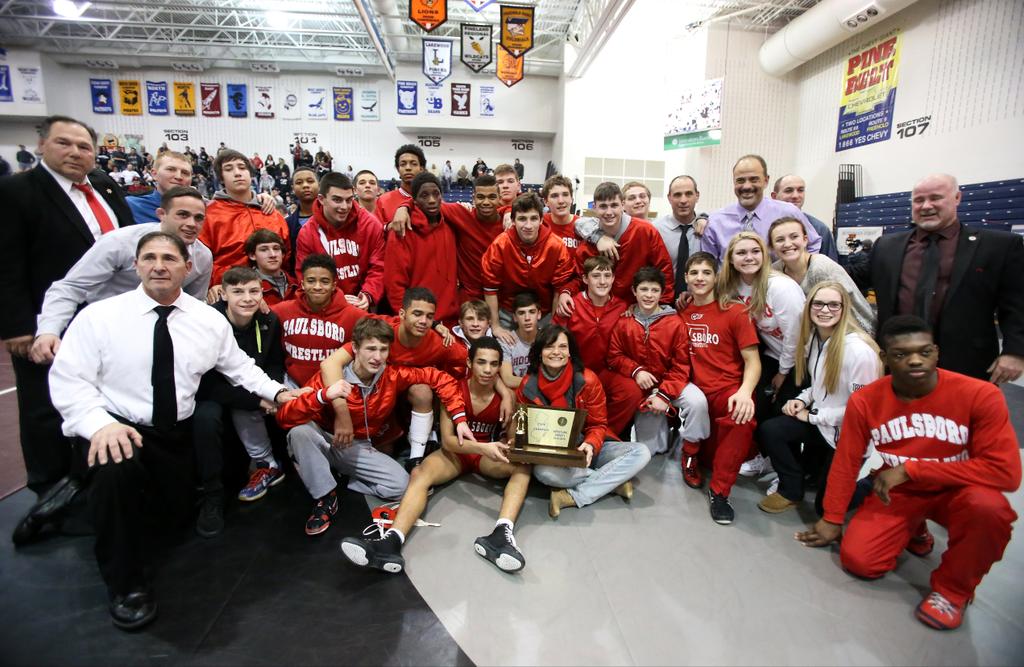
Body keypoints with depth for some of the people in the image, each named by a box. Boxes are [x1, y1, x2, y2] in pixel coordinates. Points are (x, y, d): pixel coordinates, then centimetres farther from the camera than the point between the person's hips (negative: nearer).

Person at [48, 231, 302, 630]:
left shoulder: (210, 320, -2)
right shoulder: (98, 316, -10)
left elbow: (238, 366, 8)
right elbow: (68, 380, -12)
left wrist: (276, 392, -4)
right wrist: (100, 423, -29)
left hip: (175, 433, 4)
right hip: (116, 428, -3)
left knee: (174, 516, 10)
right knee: (116, 468, -37)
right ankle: (126, 584, -14)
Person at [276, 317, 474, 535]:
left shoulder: (393, 376, -15)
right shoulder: (330, 377, -22)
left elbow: (440, 379, -7)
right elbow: (284, 418, -29)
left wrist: (459, 419, -14)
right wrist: (324, 395, -45)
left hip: (362, 449, 2)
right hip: (326, 442, -1)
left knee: (400, 484, -21)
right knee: (300, 431, -34)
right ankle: (326, 497, -15)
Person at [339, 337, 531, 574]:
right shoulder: (455, 389, -14)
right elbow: (447, 440, -18)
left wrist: (510, 445, -24)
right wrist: (482, 447, -34)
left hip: (489, 454, 1)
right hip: (456, 452, -1)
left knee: (523, 466, -30)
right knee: (420, 473, -31)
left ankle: (502, 533, -49)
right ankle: (391, 541, -51)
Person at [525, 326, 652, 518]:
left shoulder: (587, 380, -10)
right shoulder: (527, 387, -7)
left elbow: (598, 425, -3)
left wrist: (591, 446, -26)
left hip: (586, 450, 2)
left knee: (641, 453, -20)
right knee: (542, 471, -37)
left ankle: (573, 497, -23)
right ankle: (613, 481, -17)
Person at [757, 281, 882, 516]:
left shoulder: (859, 350, -26)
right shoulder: (814, 338, 0)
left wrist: (813, 415, -17)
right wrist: (803, 400, -6)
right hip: (819, 421, 7)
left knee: (827, 505, 2)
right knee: (768, 430, -17)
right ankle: (791, 490, 4)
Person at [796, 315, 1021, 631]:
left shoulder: (980, 395, -21)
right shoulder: (864, 401, -14)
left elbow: (1005, 471, -24)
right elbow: (846, 463, -5)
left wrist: (909, 469, -25)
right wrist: (833, 519, 2)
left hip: (955, 493, -2)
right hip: (896, 493, 2)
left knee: (988, 506, -36)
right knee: (857, 560, -13)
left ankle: (953, 588, -7)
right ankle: (913, 531, 22)